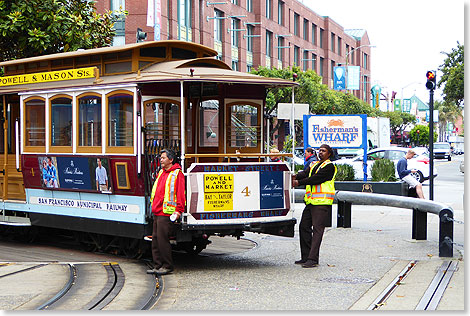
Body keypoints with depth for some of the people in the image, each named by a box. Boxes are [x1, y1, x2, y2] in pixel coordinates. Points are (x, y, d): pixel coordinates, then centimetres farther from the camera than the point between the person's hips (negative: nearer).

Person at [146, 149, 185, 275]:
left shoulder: (177, 173, -7)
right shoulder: (161, 173, 19)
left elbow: (181, 193, -12)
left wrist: (179, 210, -17)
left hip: (166, 213, -9)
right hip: (157, 212, 9)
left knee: (162, 238, -9)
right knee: (155, 238, 8)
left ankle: (167, 266, 0)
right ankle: (158, 265, 14)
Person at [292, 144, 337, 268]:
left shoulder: (329, 166, -4)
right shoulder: (314, 165, 21)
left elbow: (316, 178, -15)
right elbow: (305, 173, 6)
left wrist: (299, 182, -15)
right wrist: (295, 176, -16)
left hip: (322, 202, -9)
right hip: (311, 202, 9)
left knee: (317, 229, -11)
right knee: (304, 227, 9)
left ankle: (313, 259, -14)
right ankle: (305, 257, 17)